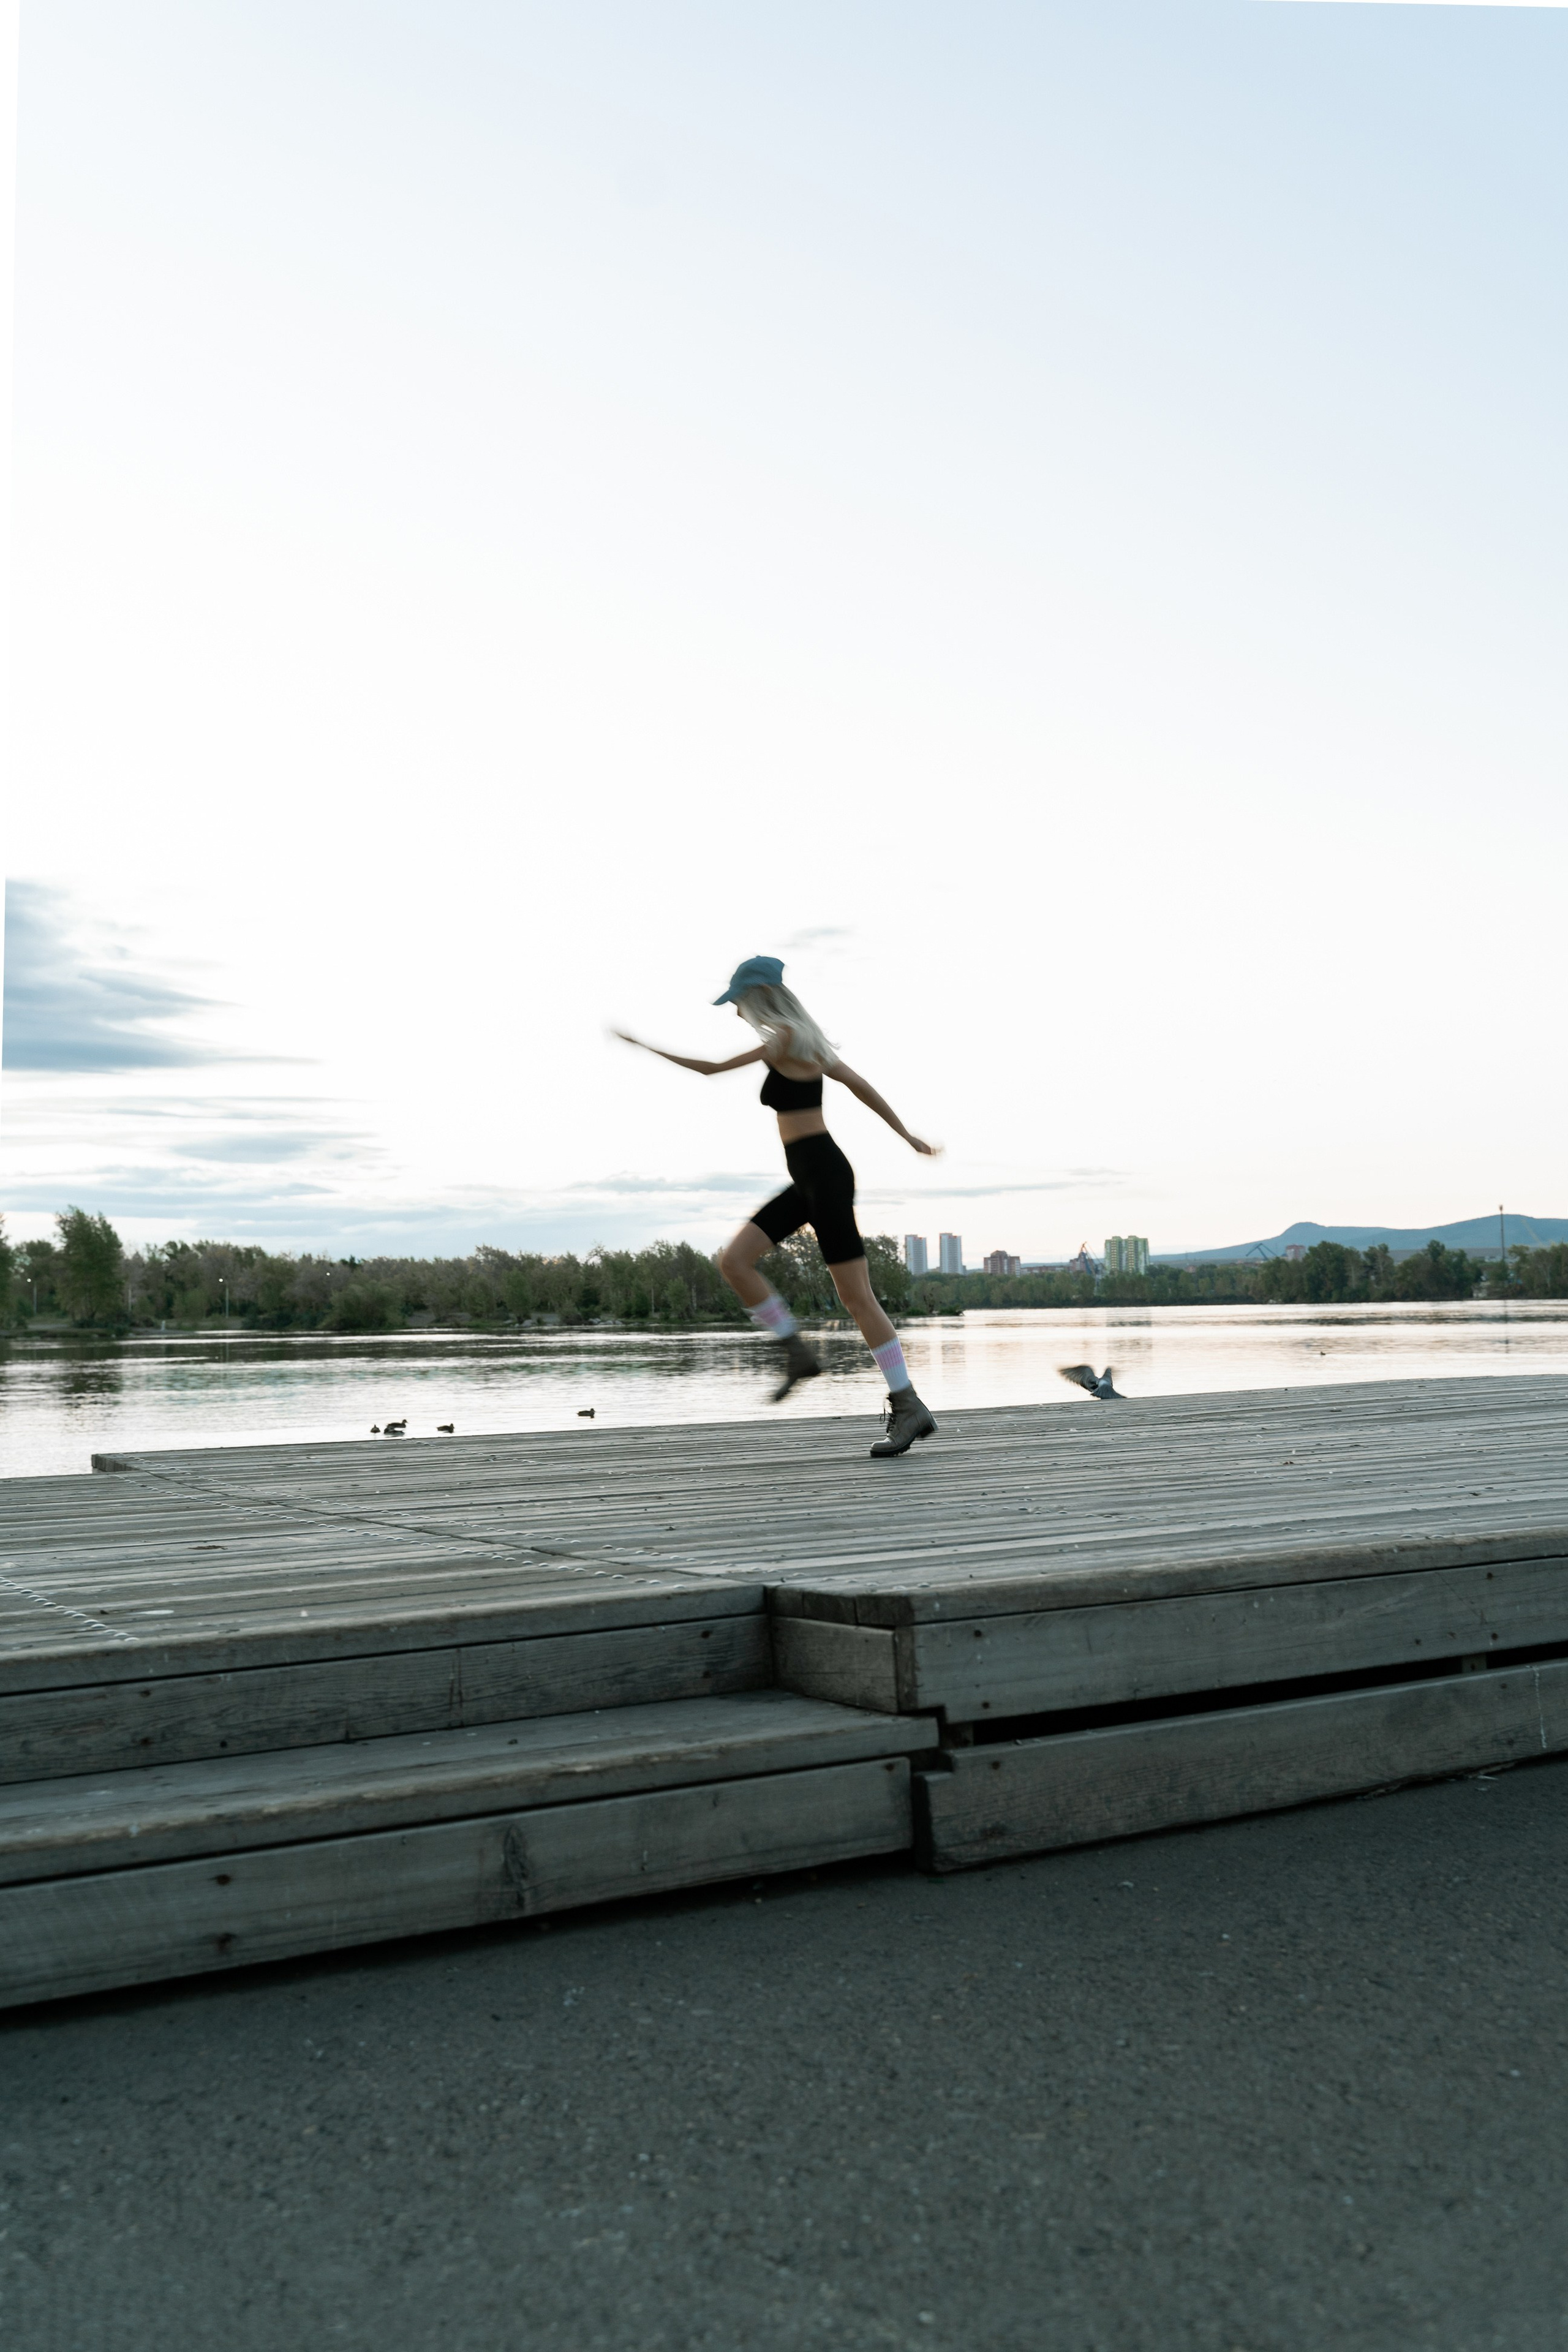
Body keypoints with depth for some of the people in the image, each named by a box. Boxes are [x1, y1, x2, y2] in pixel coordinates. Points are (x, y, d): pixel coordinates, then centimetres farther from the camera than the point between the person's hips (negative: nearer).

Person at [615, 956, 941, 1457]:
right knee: (732, 1261, 2)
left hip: (824, 1176, -9)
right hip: (807, 1180, 9)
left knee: (857, 1298, -6)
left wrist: (643, 1043, -7)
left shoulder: (785, 1039, -14)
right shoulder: (802, 1041, 14)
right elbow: (861, 1085, 18)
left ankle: (908, 1407, 0)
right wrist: (908, 1137, 24)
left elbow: (711, 1067, -16)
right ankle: (798, 1353, 6)